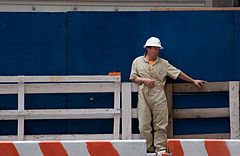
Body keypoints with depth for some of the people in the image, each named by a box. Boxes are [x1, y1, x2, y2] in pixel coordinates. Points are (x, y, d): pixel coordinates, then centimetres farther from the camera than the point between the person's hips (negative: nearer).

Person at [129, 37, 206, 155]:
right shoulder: (137, 62, 10)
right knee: (144, 125, -3)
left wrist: (193, 81, 9)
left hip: (159, 97, 0)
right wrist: (144, 80, -7)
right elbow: (133, 78, 10)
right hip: (143, 96, 0)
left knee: (160, 125, -4)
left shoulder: (163, 63, 10)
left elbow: (178, 73, 11)